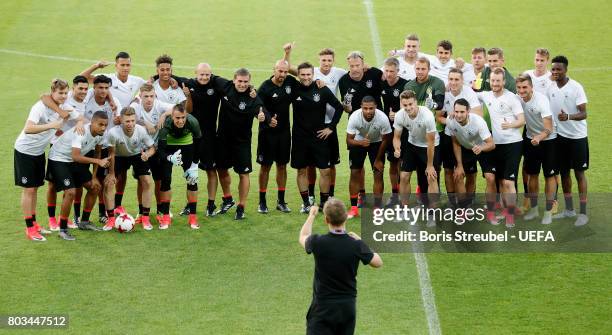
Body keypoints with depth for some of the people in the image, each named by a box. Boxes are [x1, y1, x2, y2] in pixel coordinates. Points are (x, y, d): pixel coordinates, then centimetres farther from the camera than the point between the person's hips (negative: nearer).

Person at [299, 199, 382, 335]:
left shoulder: (318, 242, -14)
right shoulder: (356, 245, -11)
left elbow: (303, 237, 12)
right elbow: (378, 262, 7)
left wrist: (311, 215, 29)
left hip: (323, 308, -3)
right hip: (348, 307, 3)